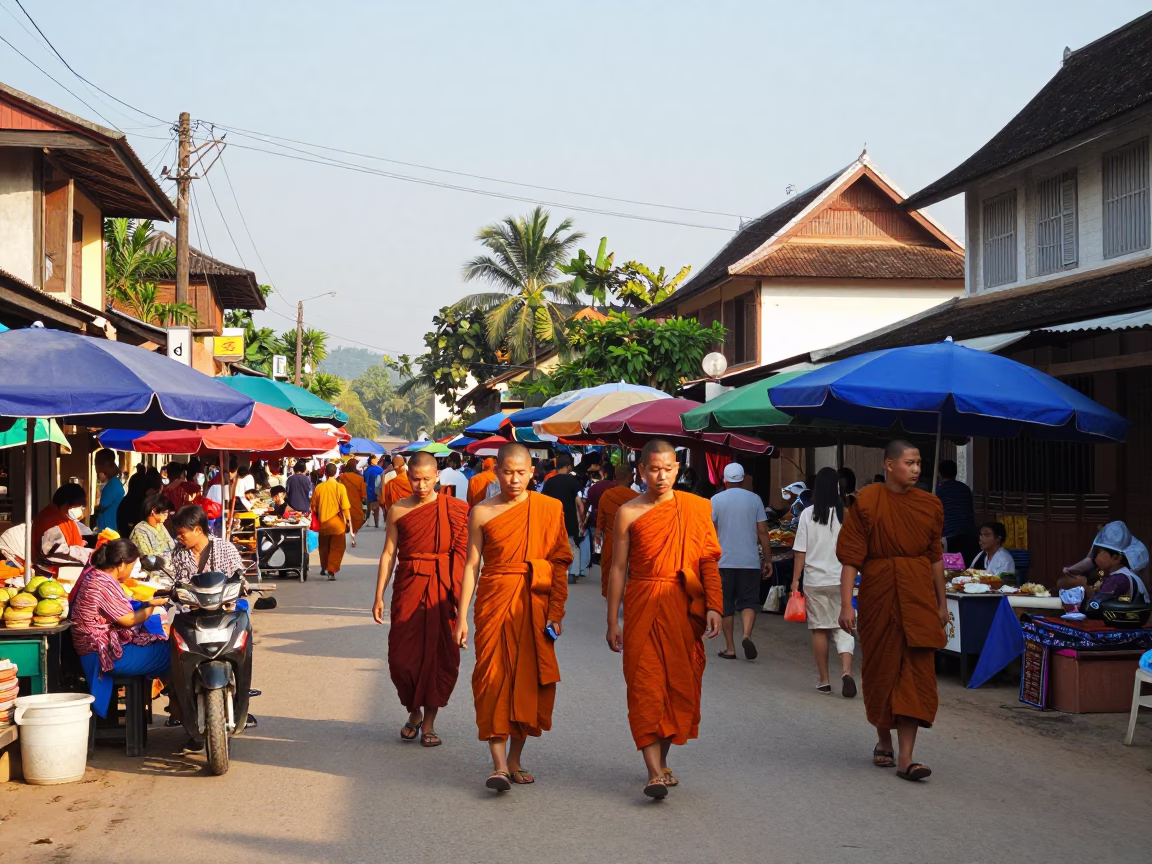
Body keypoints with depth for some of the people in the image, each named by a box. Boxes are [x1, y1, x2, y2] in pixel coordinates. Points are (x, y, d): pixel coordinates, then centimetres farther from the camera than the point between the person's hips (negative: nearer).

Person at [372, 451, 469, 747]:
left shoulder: (454, 509, 1)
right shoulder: (398, 510, 6)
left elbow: (464, 553, -1)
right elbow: (389, 553, 5)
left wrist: (460, 595, -9)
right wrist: (379, 596, 1)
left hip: (442, 588, -1)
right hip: (408, 587, 1)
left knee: (439, 654, 0)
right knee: (402, 655, 1)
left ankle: (429, 722, 13)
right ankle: (414, 713, 25)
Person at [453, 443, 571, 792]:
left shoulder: (550, 508, 3)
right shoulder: (482, 512, 2)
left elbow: (560, 563, 3)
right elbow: (471, 565, 3)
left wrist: (556, 612, -2)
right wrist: (462, 616, 0)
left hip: (535, 605, 1)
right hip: (494, 602, -1)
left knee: (529, 679, 5)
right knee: (494, 678, -9)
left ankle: (514, 761, 17)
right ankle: (499, 765, -11)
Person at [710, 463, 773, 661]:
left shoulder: (716, 500, 0)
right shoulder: (755, 499, 3)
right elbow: (763, 533, 2)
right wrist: (768, 560, 8)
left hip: (724, 561, 0)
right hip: (750, 561, 1)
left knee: (726, 605, 7)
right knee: (748, 602, 6)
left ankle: (730, 648, 9)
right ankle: (747, 635, -19)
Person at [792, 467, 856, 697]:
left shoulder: (808, 514, -5)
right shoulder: (846, 514, -3)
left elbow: (800, 551, -4)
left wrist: (795, 580, 3)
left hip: (815, 580, 0)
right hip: (841, 579, 0)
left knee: (819, 629, 9)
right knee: (843, 628, 3)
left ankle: (823, 680, 14)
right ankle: (846, 671, -18)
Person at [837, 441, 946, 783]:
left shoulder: (929, 504, 5)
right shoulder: (866, 502, -6)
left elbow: (935, 557, 13)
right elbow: (850, 558, -8)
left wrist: (941, 603, 16)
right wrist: (846, 604, -14)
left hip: (919, 596, 2)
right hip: (879, 595, -2)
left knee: (916, 674, -5)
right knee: (881, 669, 9)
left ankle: (905, 758, -6)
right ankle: (884, 740, 32)